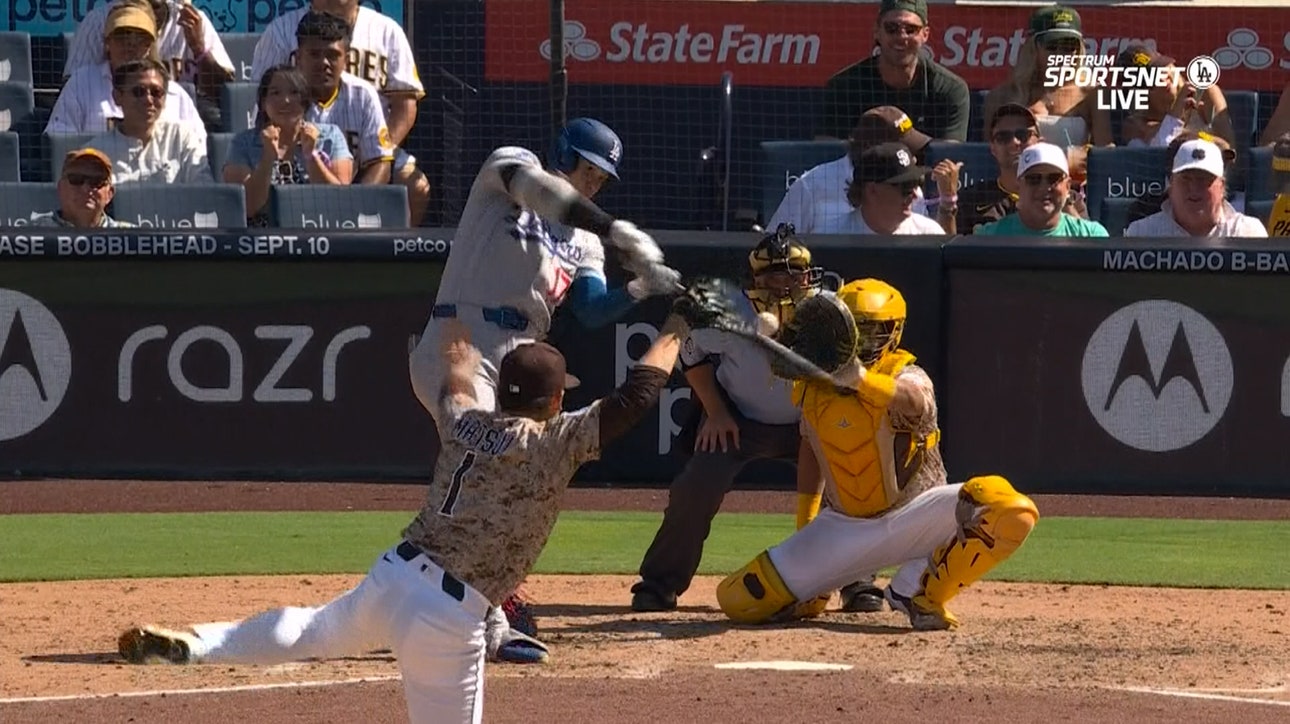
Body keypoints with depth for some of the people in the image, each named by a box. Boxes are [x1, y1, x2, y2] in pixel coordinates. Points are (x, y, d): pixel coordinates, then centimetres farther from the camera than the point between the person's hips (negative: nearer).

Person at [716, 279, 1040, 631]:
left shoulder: (904, 375, -17)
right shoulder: (812, 386, -1)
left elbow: (915, 403, -43)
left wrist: (859, 377, -59)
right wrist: (804, 528, 18)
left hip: (914, 517, -3)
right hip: (843, 529, 3)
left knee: (1014, 511, -32)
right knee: (737, 599, -10)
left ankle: (921, 592, -11)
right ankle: (810, 594, 26)